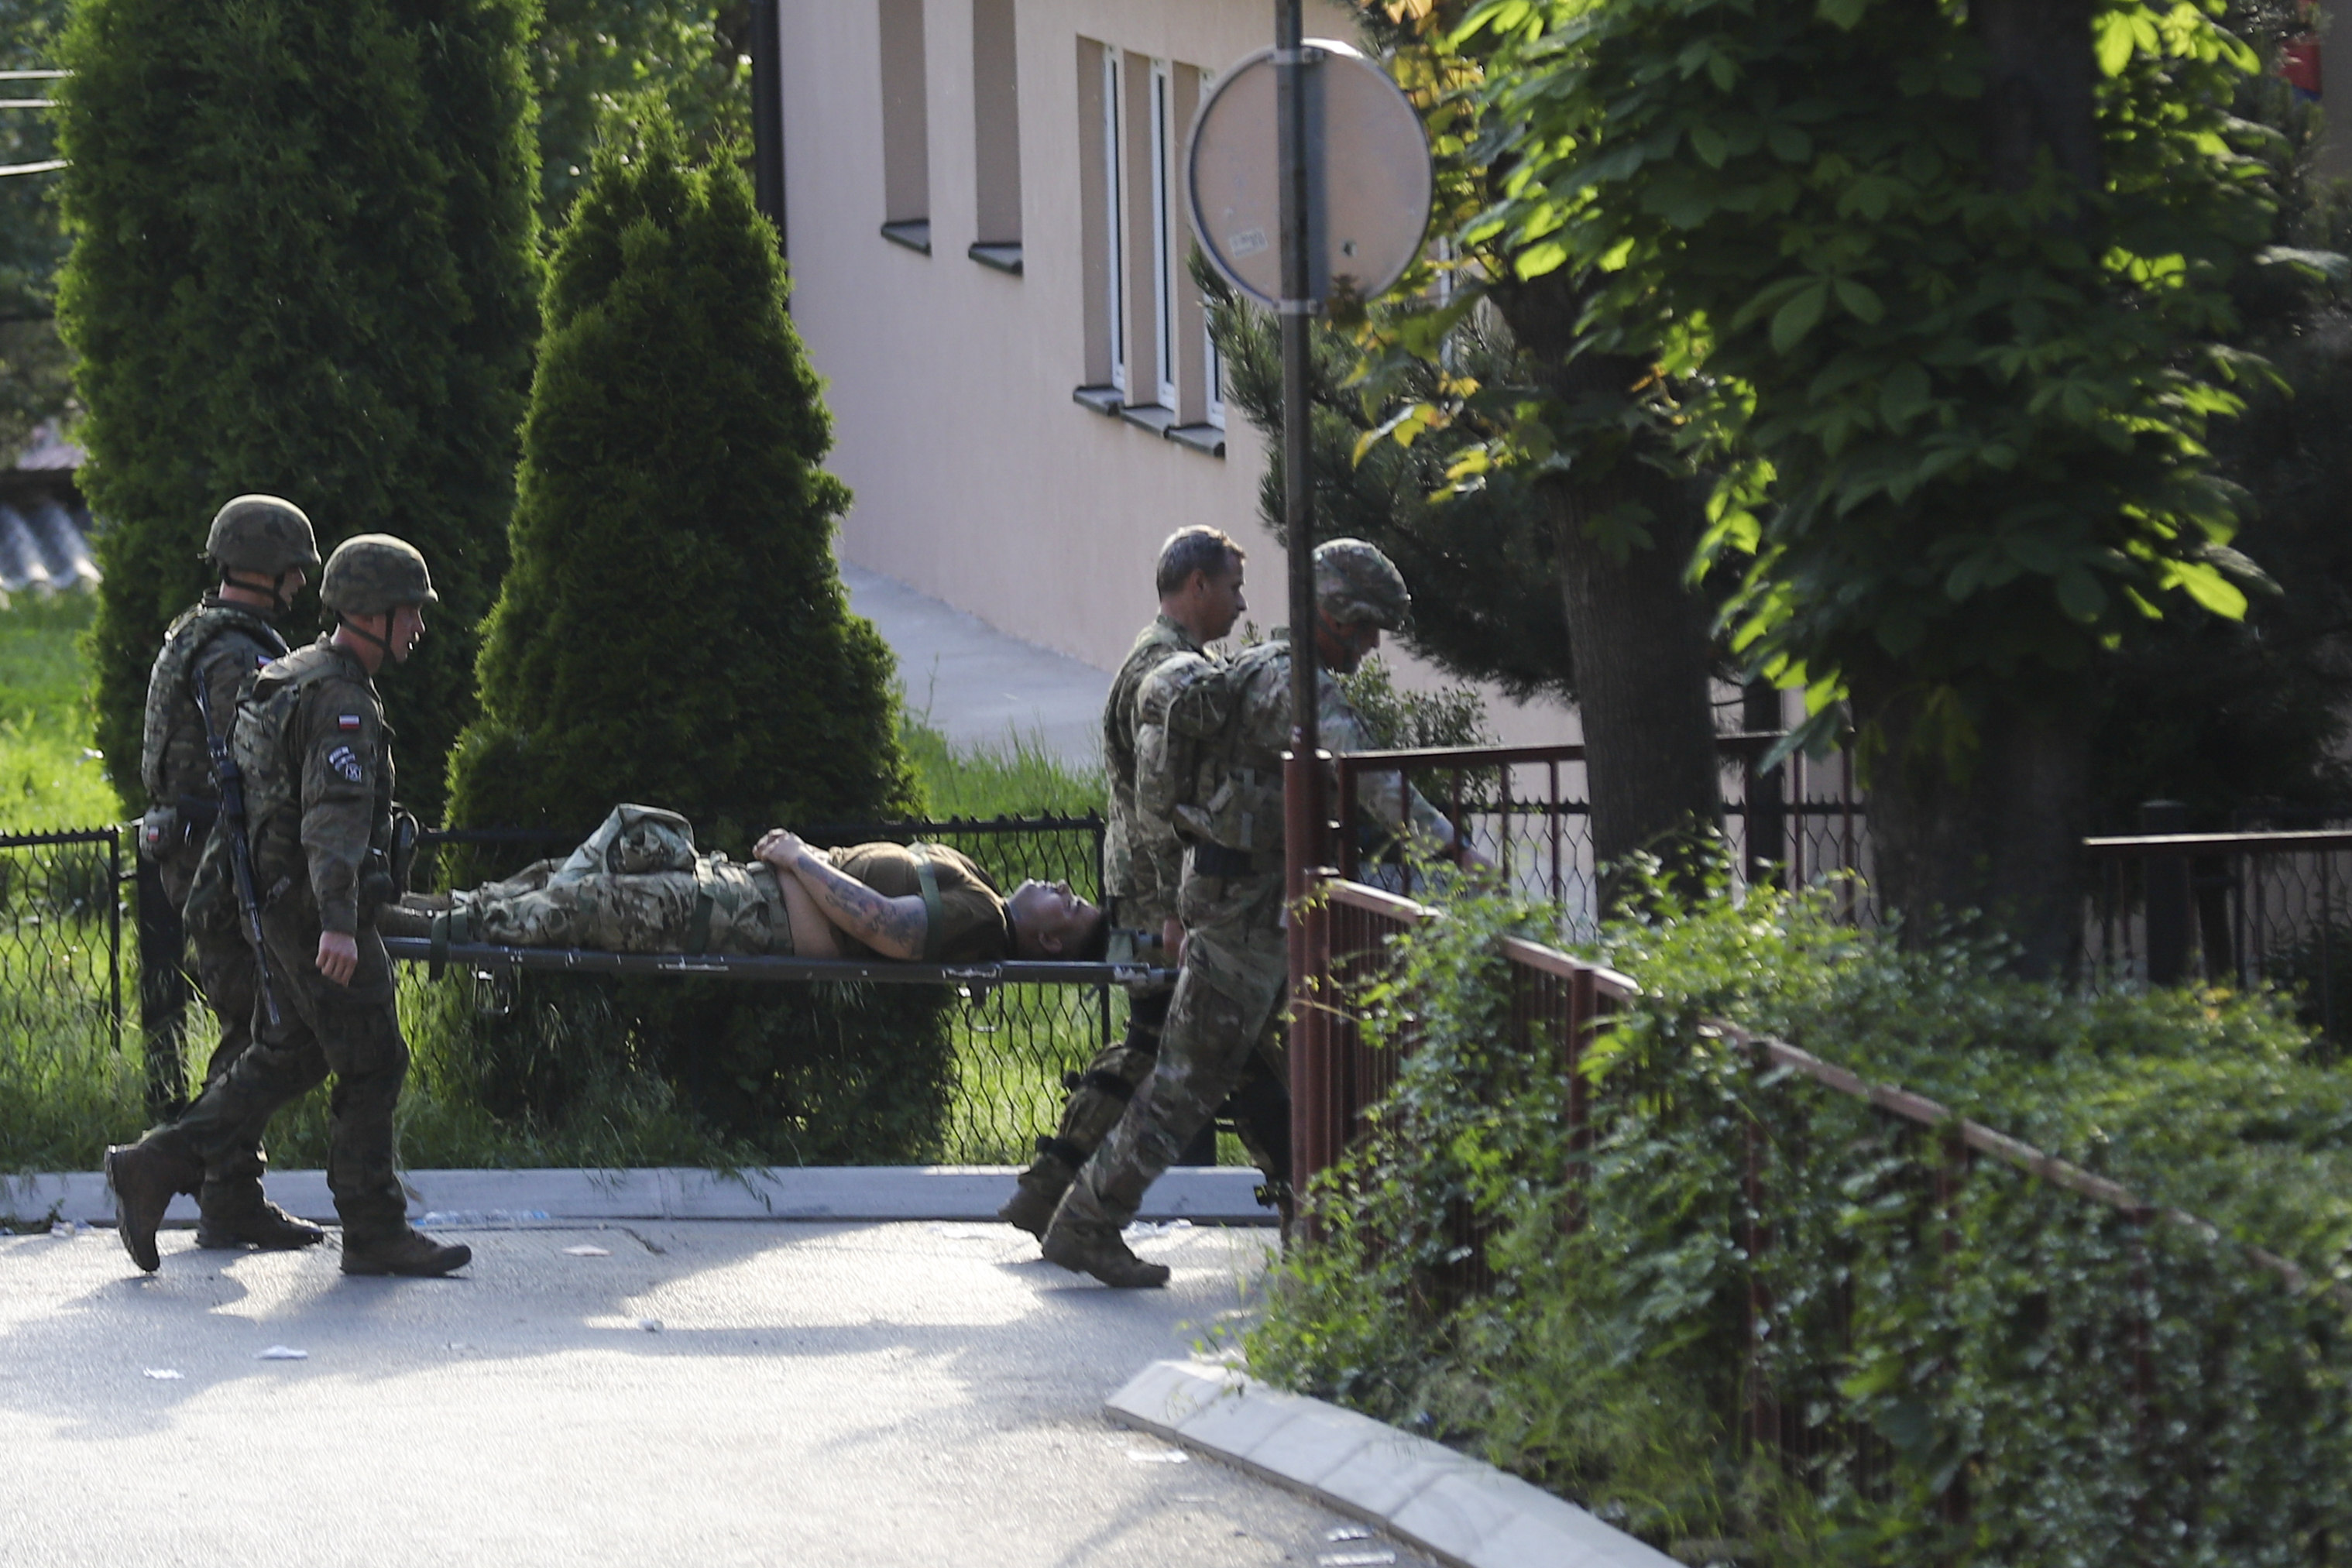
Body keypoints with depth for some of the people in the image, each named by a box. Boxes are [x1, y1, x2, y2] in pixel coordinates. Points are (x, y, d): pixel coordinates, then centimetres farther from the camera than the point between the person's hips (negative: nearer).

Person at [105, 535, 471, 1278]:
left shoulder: (293, 677, 14)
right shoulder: (341, 701, -19)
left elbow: (242, 787, 24)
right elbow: (334, 813, -31)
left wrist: (212, 874, 33)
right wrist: (338, 923, -40)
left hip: (278, 903, 10)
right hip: (318, 913, -10)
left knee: (285, 1058, 14)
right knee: (370, 1066, -1)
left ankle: (153, 1169, 10)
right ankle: (374, 1231, 5)